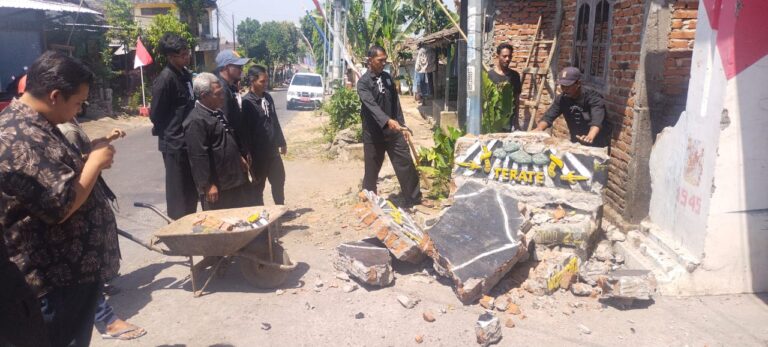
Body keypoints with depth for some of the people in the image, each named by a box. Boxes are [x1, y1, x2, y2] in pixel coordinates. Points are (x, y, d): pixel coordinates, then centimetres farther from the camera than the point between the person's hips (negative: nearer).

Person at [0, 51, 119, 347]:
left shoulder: (24, 122, 8)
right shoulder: (25, 140, -26)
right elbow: (62, 206, -29)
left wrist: (87, 162, 6)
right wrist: (94, 162, -18)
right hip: (58, 276, -10)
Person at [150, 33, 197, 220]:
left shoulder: (186, 74, 10)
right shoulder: (165, 78, -16)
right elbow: (156, 114, -12)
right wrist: (167, 134, 1)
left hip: (189, 140, 8)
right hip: (175, 143, -8)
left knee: (191, 190, 16)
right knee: (179, 192, 2)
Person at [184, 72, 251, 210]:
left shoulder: (217, 113, 11)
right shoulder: (196, 121, -20)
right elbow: (199, 156, -23)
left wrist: (239, 158, 21)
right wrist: (208, 185, -22)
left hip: (232, 179, 9)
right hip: (216, 185, -9)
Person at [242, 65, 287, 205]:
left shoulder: (268, 97, 7)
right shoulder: (247, 102, -15)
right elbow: (246, 131, -17)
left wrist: (282, 142, 19)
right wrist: (250, 153, -17)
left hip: (273, 150, 7)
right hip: (258, 152, -7)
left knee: (279, 181, 18)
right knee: (259, 186, 8)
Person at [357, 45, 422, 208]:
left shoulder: (387, 78, 9)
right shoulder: (363, 82, -9)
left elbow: (396, 103, 13)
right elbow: (371, 105, -25)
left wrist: (402, 125, 9)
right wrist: (387, 121, -40)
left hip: (393, 131, 5)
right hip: (373, 133, -5)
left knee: (406, 164, 1)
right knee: (372, 170, 6)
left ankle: (413, 199, 10)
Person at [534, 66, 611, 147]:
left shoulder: (593, 98, -19)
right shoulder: (561, 99, -4)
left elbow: (597, 121, -35)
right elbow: (548, 116, -14)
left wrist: (590, 137, -55)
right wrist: (539, 129, -35)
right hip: (575, 143, 4)